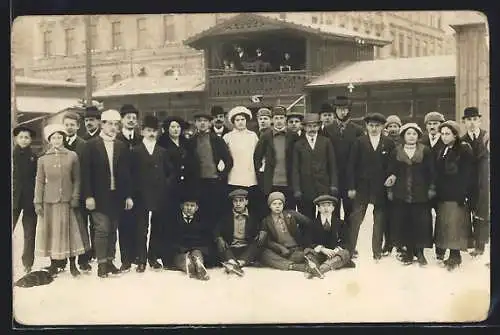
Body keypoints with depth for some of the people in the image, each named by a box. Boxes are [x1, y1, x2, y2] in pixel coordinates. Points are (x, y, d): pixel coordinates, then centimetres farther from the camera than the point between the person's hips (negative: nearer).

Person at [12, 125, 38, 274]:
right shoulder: (12, 155, 6)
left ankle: (28, 265, 11)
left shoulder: (35, 158, 6)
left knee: (30, 234, 5)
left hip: (30, 200, 1)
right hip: (13, 199, 0)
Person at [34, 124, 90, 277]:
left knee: (70, 230, 1)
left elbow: (76, 179, 5)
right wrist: (38, 202, 0)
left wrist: (75, 197, -5)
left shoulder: (72, 156, 3)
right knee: (51, 232, 4)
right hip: (49, 201, 1)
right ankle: (53, 264, 14)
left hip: (67, 201, -1)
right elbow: (40, 182, 6)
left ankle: (73, 264, 10)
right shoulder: (43, 159, 5)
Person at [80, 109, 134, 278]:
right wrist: (88, 196, -12)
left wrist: (128, 195, 4)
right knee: (102, 228, -6)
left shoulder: (122, 147, 8)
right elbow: (86, 172, -6)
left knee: (113, 229, 7)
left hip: (116, 195, 4)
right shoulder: (91, 145, -2)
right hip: (99, 196, -3)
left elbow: (126, 173, 9)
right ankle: (101, 263, 3)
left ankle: (110, 261, 15)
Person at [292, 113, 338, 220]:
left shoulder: (326, 142, 9)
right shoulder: (298, 145, 7)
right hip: (306, 188, 0)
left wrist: (333, 185, 1)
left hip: (324, 187, 0)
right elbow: (295, 169, 5)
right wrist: (296, 190, -3)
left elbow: (332, 165, 8)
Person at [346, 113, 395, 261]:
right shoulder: (359, 142, 2)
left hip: (381, 188, 0)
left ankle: (377, 251, 15)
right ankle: (350, 249, 7)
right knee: (356, 218, -1)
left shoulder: (389, 143, 2)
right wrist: (351, 187, -5)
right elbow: (351, 165, 0)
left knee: (379, 220, 6)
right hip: (362, 187, 0)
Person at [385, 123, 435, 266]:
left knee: (421, 222, -3)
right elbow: (391, 172, 7)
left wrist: (431, 188, -1)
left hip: (420, 194, -1)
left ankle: (419, 251, 8)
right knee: (403, 222, 1)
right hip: (401, 194, 1)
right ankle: (409, 250, 11)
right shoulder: (396, 152, 6)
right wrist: (390, 189, 0)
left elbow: (431, 172, 3)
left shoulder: (426, 151, 2)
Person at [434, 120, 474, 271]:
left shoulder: (464, 150, -8)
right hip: (443, 195, 7)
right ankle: (453, 255, 14)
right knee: (445, 225, 7)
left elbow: (467, 175, -13)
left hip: (456, 195, -7)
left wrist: (463, 194, -18)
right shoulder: (443, 151, 15)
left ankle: (455, 255, 1)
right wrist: (437, 191, 8)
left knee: (454, 224, -6)